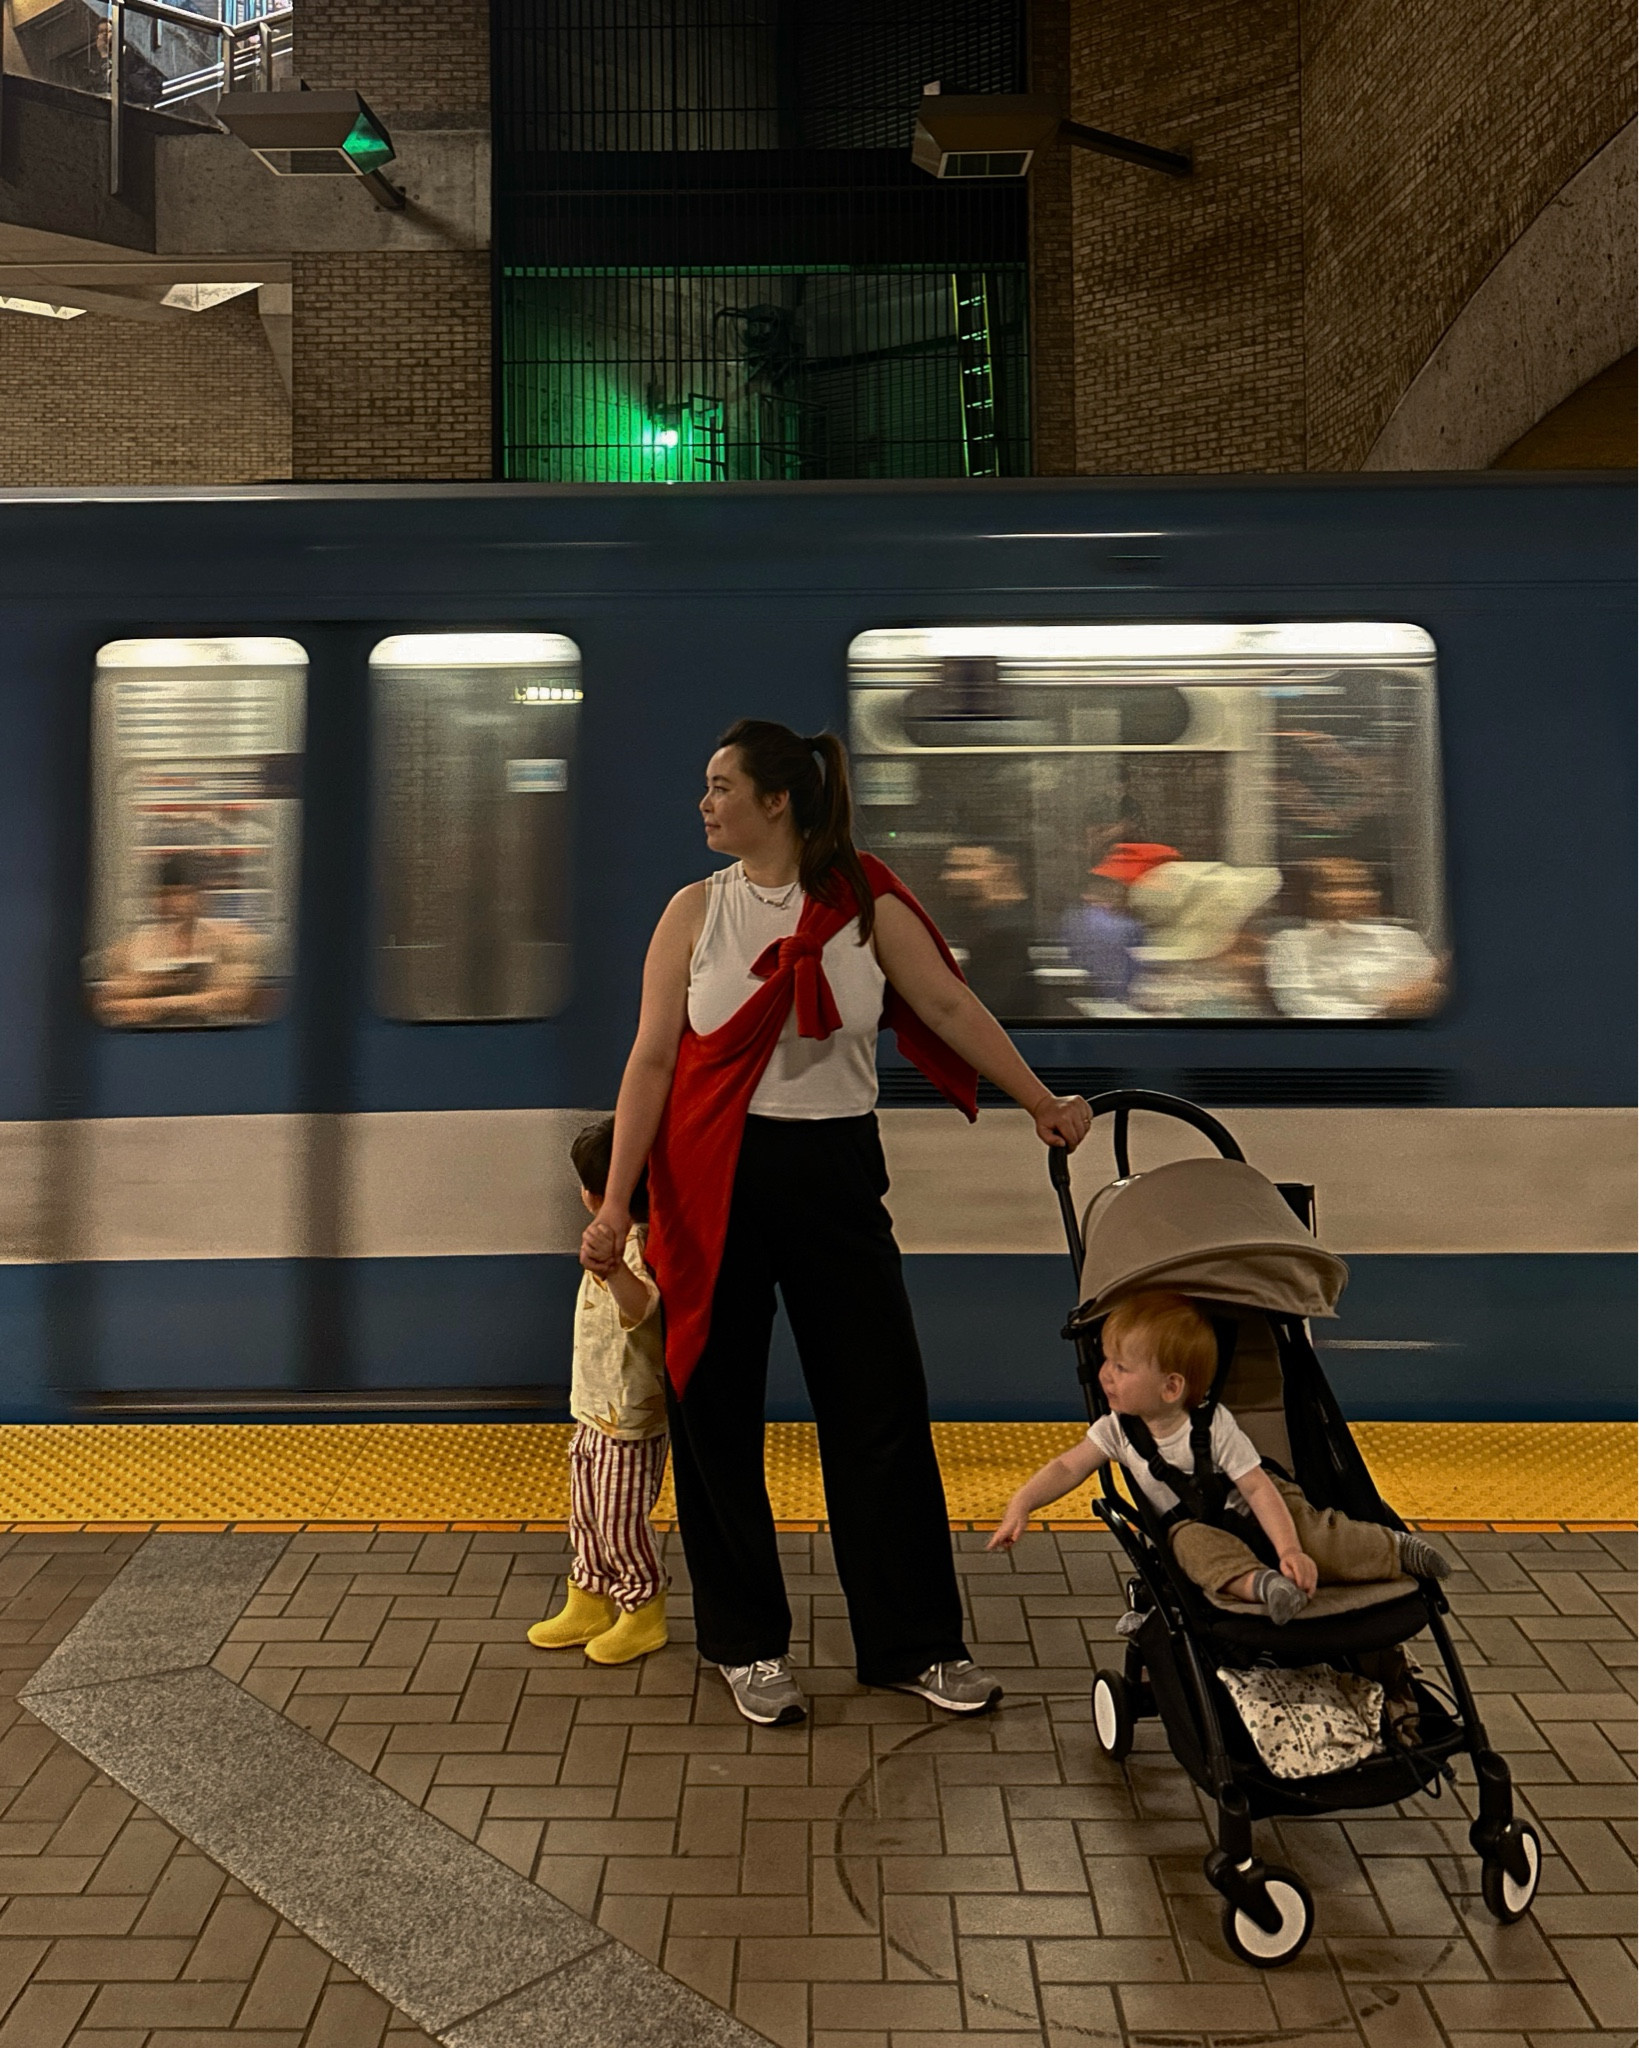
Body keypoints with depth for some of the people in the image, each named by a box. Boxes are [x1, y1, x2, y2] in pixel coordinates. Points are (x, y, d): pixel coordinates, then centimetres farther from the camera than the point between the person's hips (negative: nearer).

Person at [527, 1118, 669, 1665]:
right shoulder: (616, 1244, 8)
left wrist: (612, 1266, -63)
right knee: (585, 1516, 19)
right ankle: (588, 1605, 33)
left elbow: (642, 1306, -47)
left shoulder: (636, 1249, -24)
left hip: (628, 1420, -10)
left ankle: (644, 1615, 20)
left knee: (620, 1520, 2)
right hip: (595, 1413, 10)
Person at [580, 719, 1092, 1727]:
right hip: (715, 1183, 0)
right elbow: (653, 1058, -3)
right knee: (718, 1413, 7)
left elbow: (951, 1008, 7)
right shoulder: (697, 910, 0)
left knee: (884, 1409, 4)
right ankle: (748, 1644, 26)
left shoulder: (867, 903, 0)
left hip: (836, 1172, 0)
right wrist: (617, 1200, -9)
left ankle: (915, 1643, 21)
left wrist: (1042, 1102, 10)